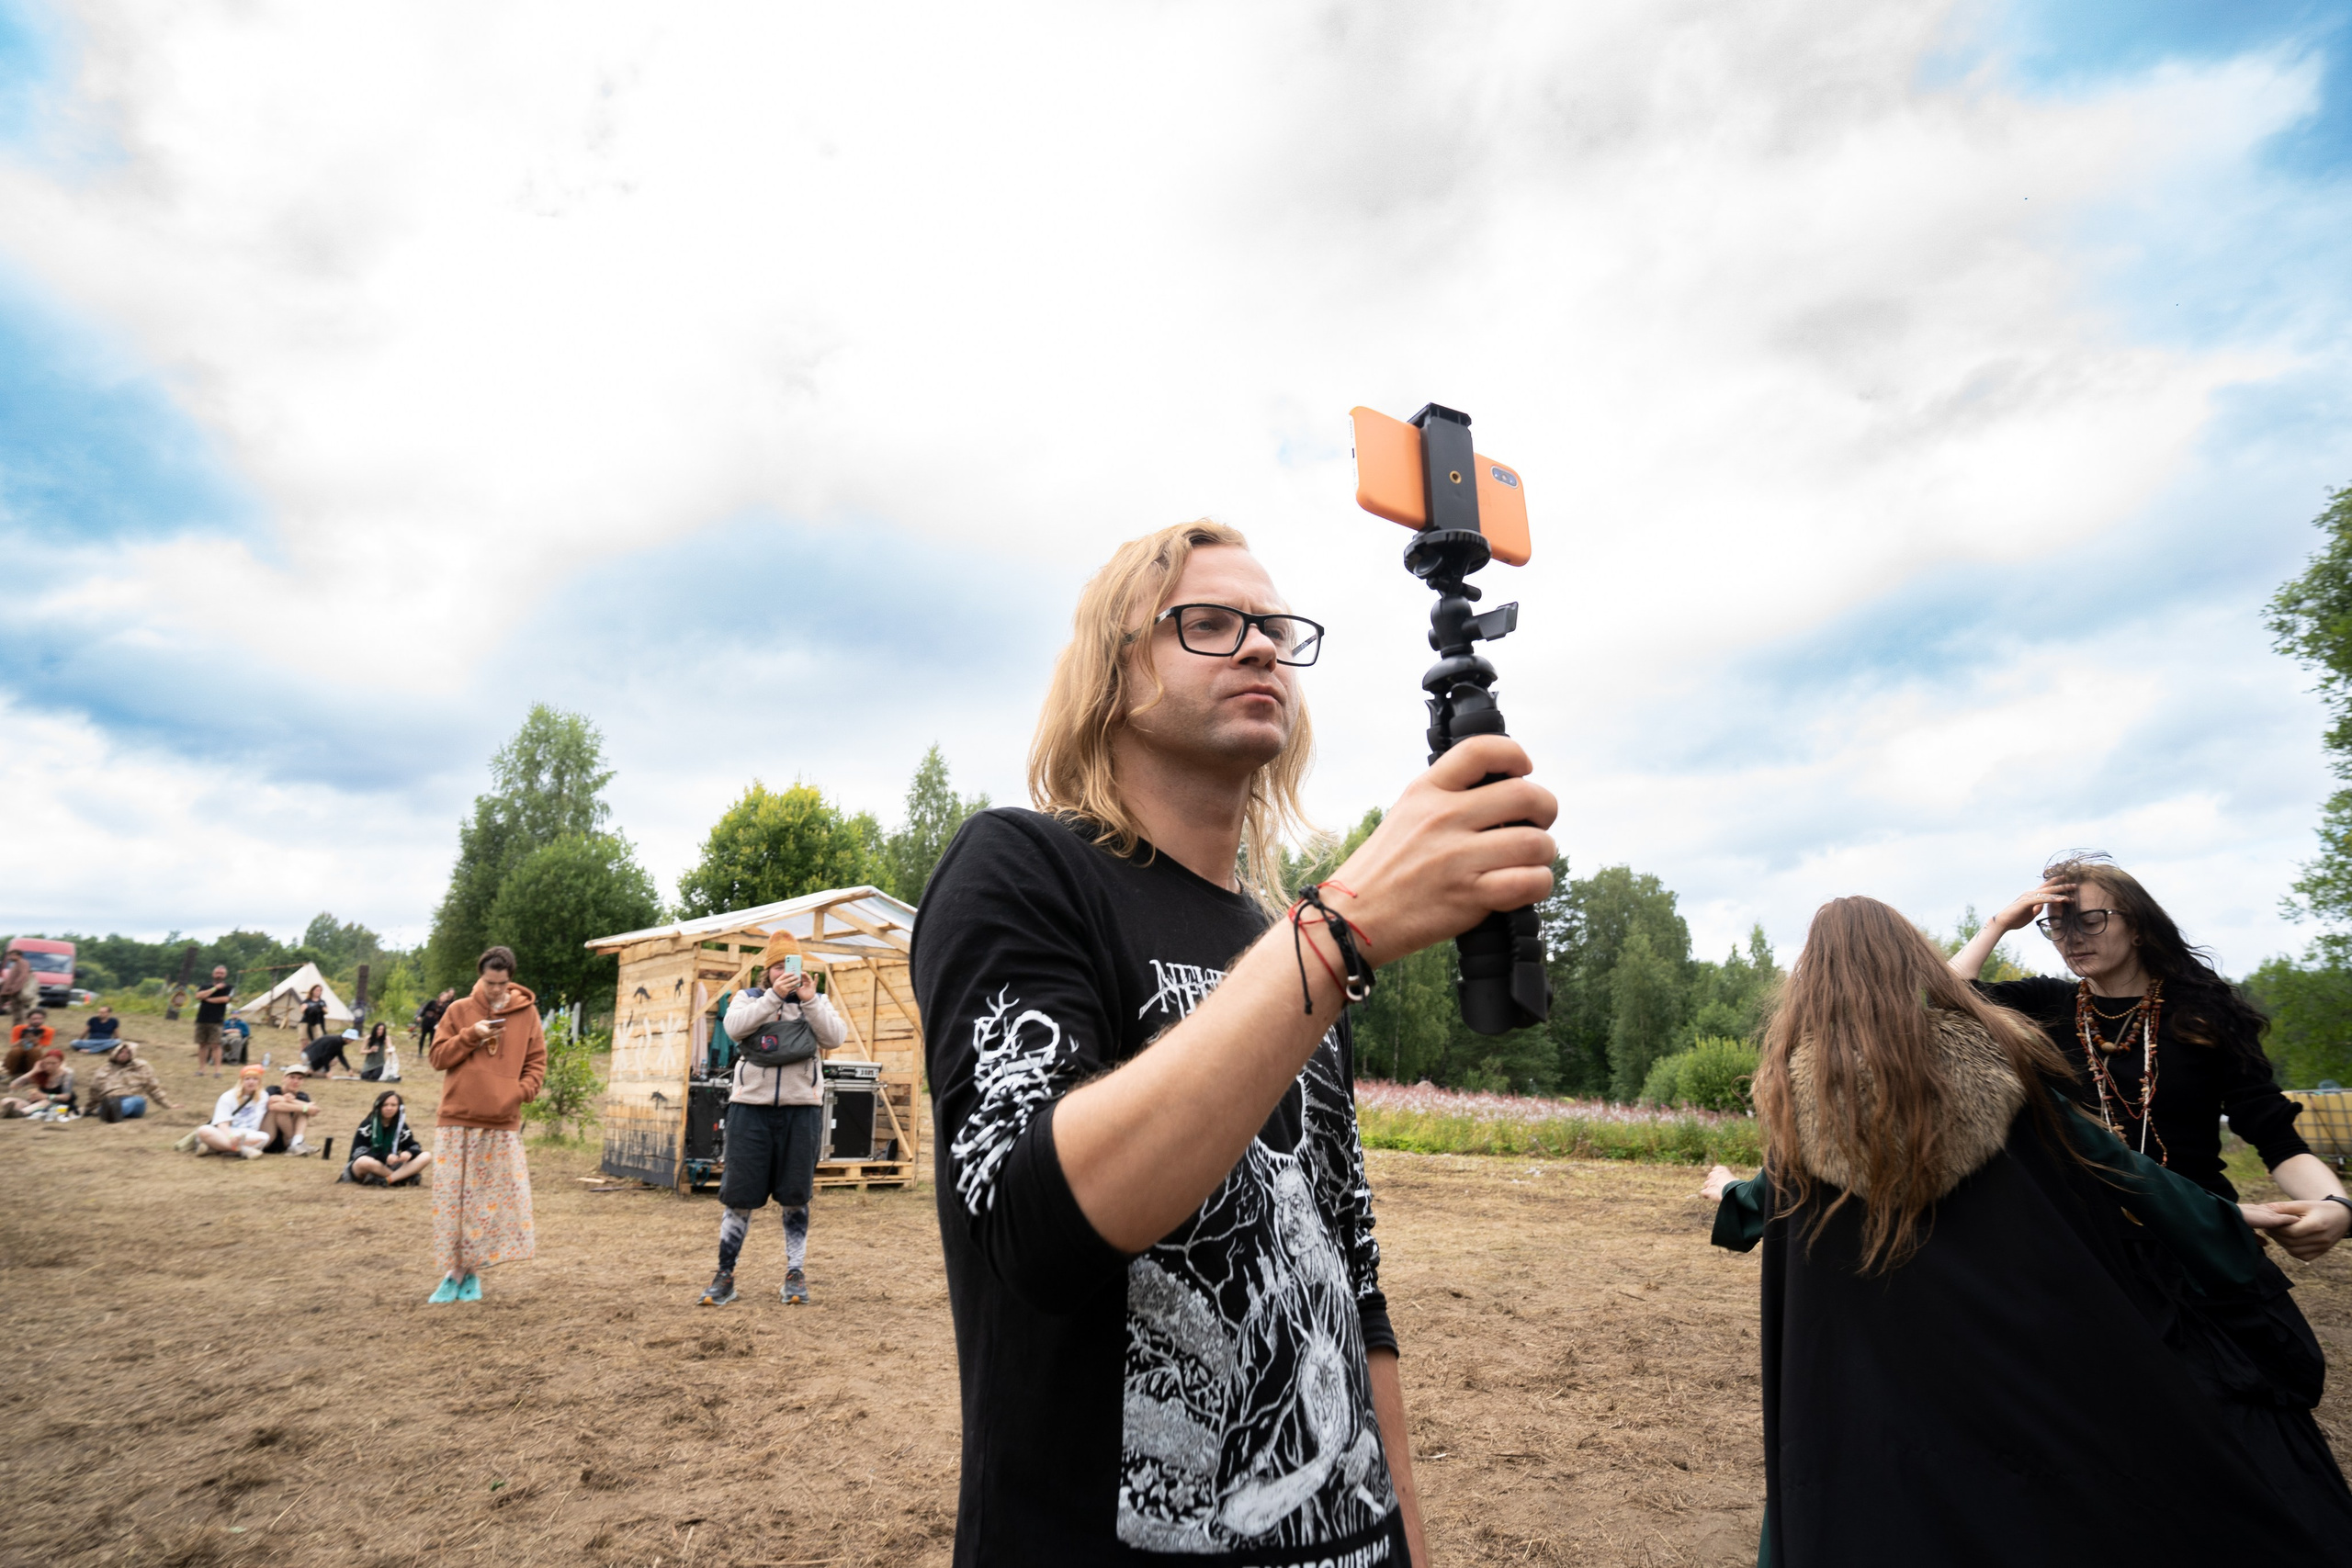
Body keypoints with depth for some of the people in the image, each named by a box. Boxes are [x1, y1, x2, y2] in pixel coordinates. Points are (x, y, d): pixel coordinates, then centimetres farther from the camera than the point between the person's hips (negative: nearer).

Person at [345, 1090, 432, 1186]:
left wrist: (409, 1152, -23)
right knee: (364, 1162, -41)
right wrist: (384, 1156, -30)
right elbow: (358, 1151, -15)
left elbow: (413, 1145, 3)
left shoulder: (401, 1125, 7)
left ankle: (387, 1180, -37)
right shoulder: (367, 1125, -5)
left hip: (391, 1167, 4)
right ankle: (401, 1177, -25)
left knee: (426, 1157, -20)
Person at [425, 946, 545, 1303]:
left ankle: (473, 1271, 15)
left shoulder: (527, 1013, 4)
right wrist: (470, 1035, -11)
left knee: (495, 1200, 1)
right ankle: (454, 1271, 15)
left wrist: (523, 1091, -9)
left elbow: (536, 1062, 8)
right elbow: (437, 1056, 3)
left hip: (503, 1125, 0)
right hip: (457, 1122, 0)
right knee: (452, 1199, 3)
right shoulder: (459, 1010, 3)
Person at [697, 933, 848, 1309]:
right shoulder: (749, 997, 10)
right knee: (740, 1195, 2)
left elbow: (835, 1037, -4)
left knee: (795, 1195, 6)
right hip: (750, 1106, 0)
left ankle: (796, 1274, 16)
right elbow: (734, 1026, -11)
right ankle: (725, 1276, 15)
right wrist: (774, 996, -20)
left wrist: (809, 1000, -13)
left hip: (801, 1109, 1)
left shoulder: (816, 1003, 12)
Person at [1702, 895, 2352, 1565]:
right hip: (2029, 1346, 1)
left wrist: (1731, 1199, 30)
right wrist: (2223, 1223, 20)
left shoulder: (1792, 1089, -10)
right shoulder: (1992, 1055, -10)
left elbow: (1777, 1198, 7)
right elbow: (2101, 1162, 2)